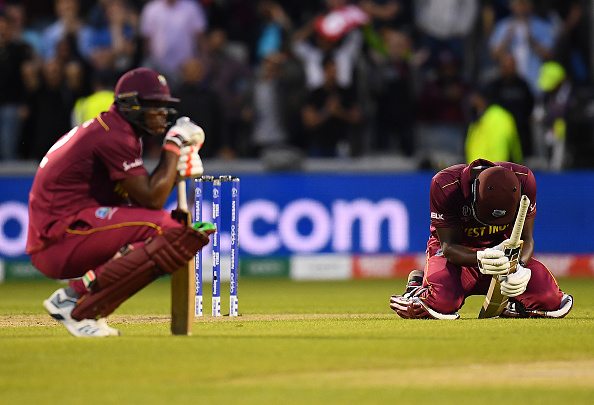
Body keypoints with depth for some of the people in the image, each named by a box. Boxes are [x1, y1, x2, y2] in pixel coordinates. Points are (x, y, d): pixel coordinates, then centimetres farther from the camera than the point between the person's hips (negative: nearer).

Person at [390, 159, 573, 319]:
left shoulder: (524, 180, -20)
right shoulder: (445, 185, -27)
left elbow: (526, 238, -11)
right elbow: (449, 246, -24)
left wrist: (519, 266, -35)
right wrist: (480, 259, -45)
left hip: (501, 252, 3)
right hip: (460, 254, -3)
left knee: (550, 299, -20)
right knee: (443, 303, -35)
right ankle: (418, 287, 4)